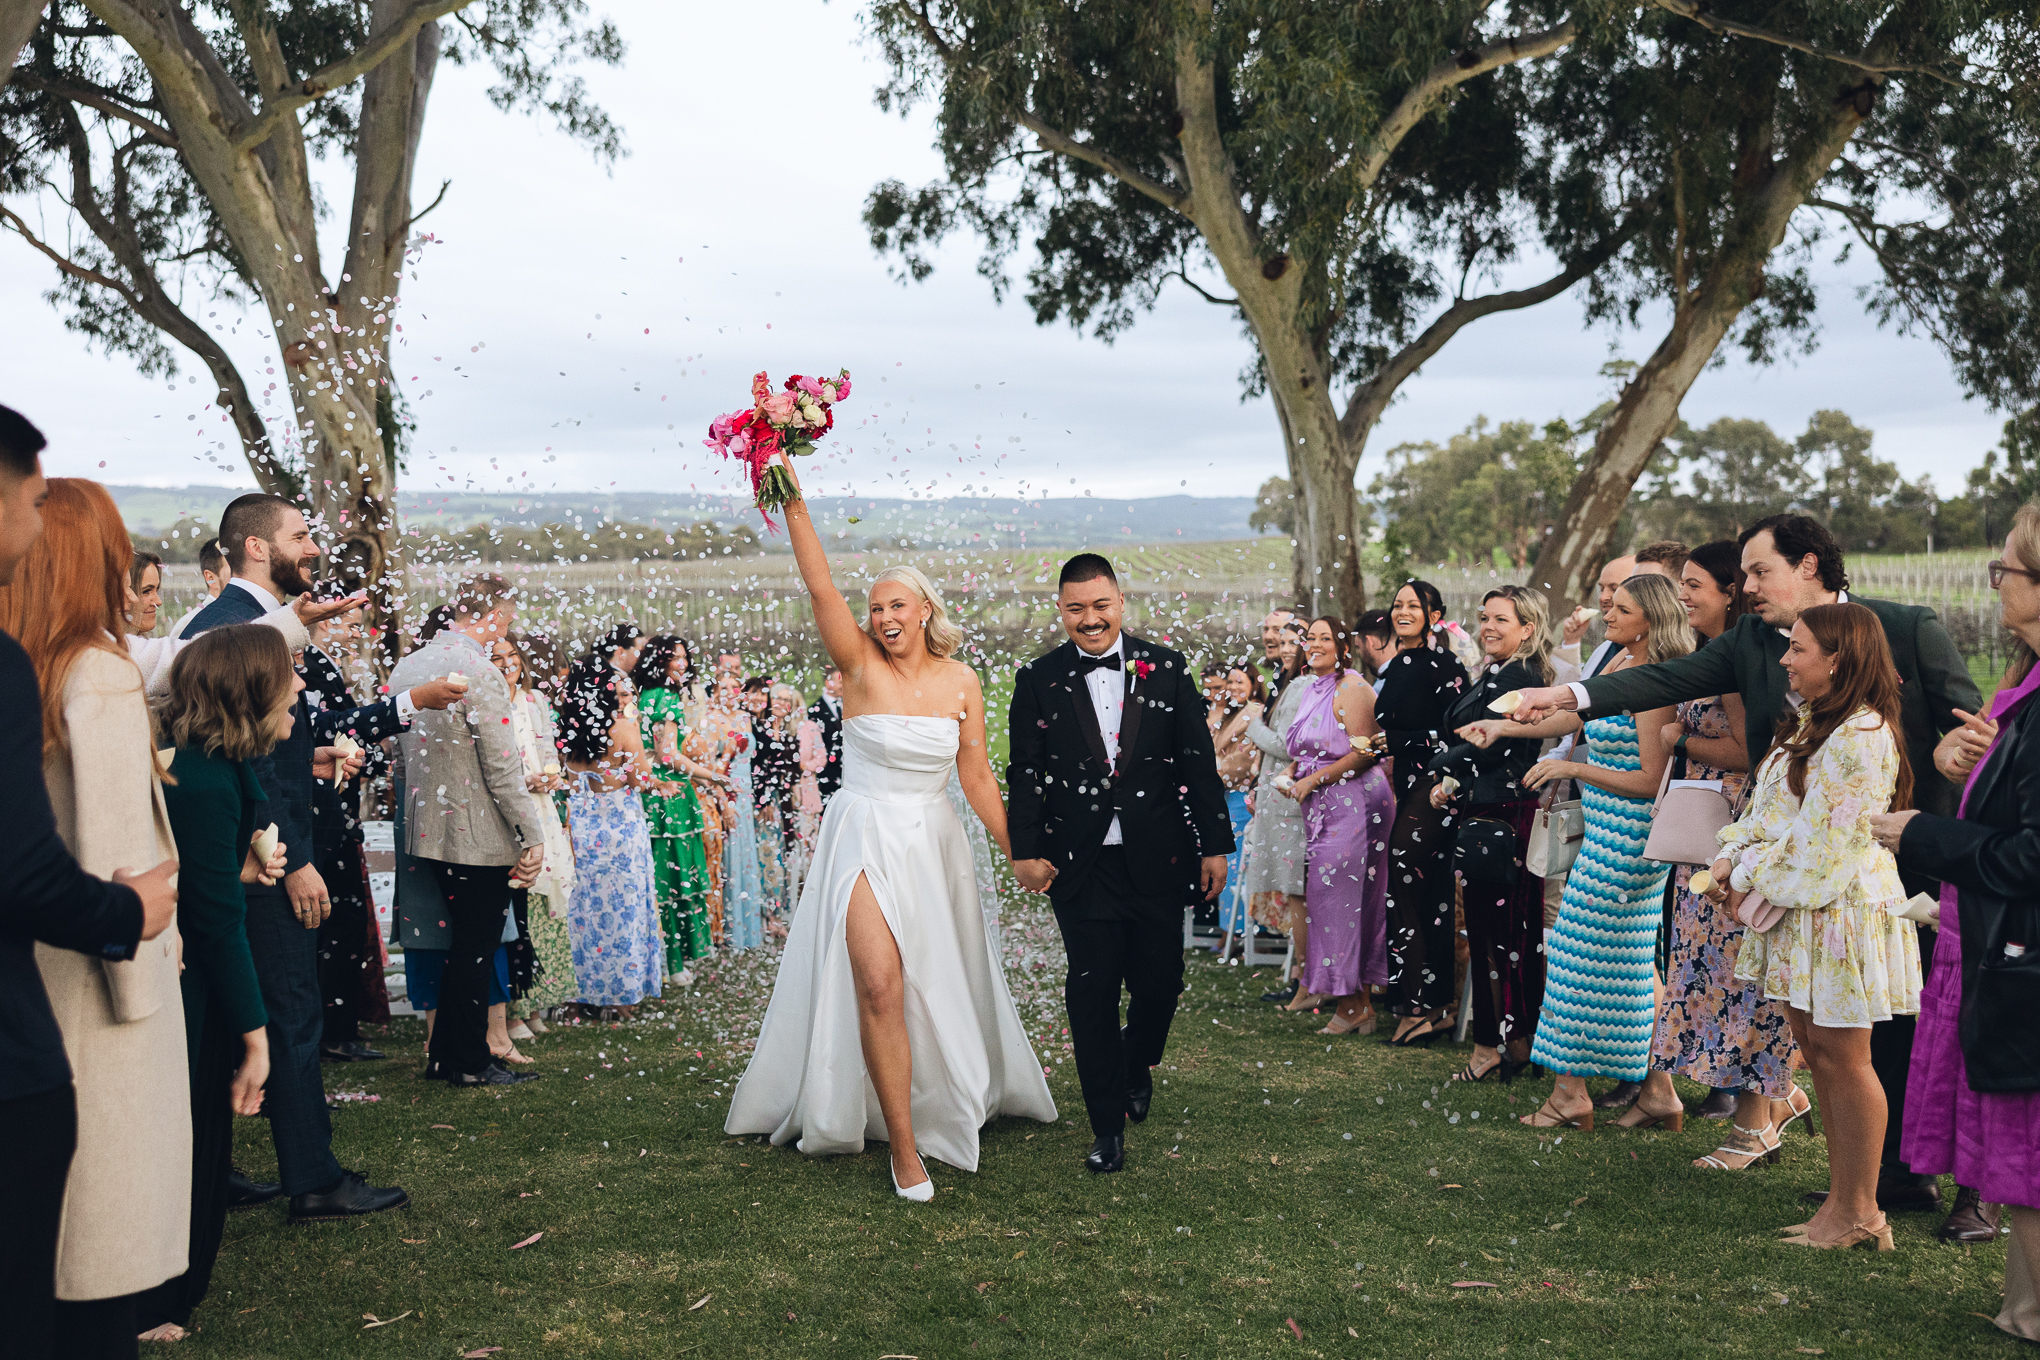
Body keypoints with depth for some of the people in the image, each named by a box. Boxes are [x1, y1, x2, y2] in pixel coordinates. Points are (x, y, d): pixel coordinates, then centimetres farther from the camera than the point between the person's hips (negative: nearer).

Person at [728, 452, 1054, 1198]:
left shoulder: (961, 682, 0)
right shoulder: (860, 666, -7)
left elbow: (977, 777, 3)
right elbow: (820, 587, -20)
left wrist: (1018, 853, 2)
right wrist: (794, 504, -29)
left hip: (933, 844, 3)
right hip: (865, 841, -3)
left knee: (943, 987, 14)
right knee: (880, 988, -12)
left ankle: (953, 1101, 41)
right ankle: (904, 1146, -2)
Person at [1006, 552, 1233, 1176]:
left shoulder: (1165, 670, 3)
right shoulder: (1038, 680, 2)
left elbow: (1198, 763, 4)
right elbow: (1024, 773, 2)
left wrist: (1215, 845, 2)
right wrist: (1027, 850, -5)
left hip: (1157, 859, 1)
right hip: (1081, 864, -1)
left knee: (1159, 982, 7)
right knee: (1092, 990, 1)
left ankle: (1138, 1066, 40)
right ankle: (1107, 1127, 14)